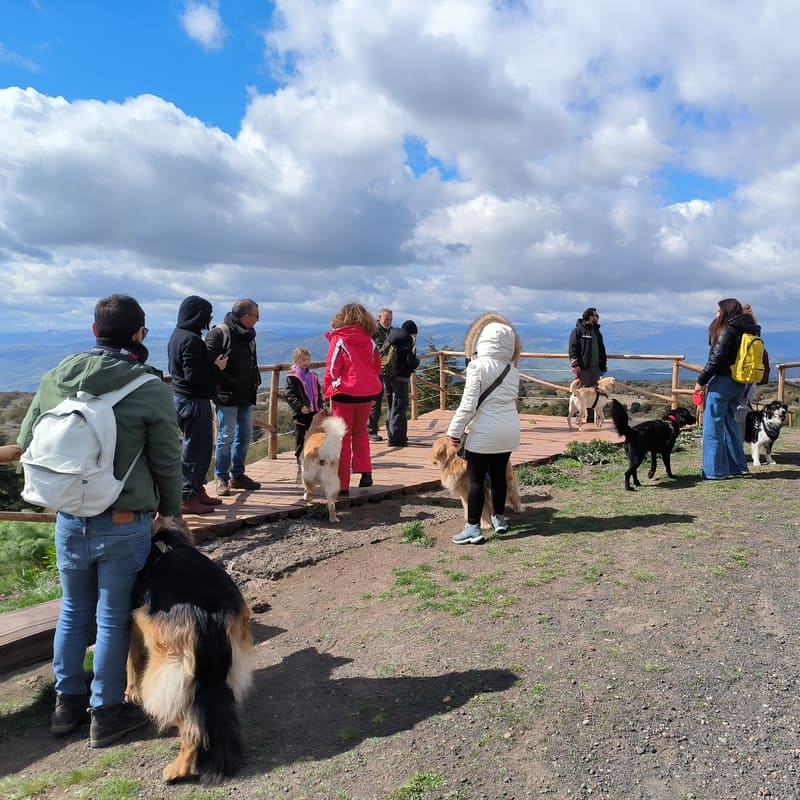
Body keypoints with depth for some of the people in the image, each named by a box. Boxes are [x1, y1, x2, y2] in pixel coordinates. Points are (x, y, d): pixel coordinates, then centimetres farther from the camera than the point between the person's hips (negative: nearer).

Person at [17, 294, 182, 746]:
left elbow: (27, 441, 10)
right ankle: (107, 713, 25)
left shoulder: (56, 378, -1)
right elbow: (167, 462, -7)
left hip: (69, 520, 5)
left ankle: (68, 703, 36)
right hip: (125, 525, -4)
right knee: (113, 618, 10)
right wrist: (170, 511, 9)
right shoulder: (151, 390, -14)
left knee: (74, 611, 21)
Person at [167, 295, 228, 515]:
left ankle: (197, 490, 27)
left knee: (200, 447, 18)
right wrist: (217, 367, -12)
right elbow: (193, 375, -24)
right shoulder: (191, 340, -20)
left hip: (182, 398, 10)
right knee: (195, 448, -2)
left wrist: (212, 364, 13)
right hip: (194, 401, -10)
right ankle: (187, 498, 5)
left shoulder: (177, 336, 12)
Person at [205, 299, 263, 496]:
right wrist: (232, 384, -20)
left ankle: (238, 475, 24)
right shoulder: (218, 334, -13)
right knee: (226, 437, -3)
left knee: (245, 436, 12)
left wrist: (255, 380, 8)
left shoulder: (248, 334, 12)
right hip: (227, 396, -8)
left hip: (246, 396, 8)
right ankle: (221, 478, 9)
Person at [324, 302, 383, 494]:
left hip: (345, 393, -4)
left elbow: (332, 369, -8)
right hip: (367, 394, 4)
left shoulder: (338, 340, -7)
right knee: (360, 432, 24)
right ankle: (365, 471, 14)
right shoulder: (369, 341, 2)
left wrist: (328, 392, 1)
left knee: (343, 438, 5)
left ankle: (342, 485, 7)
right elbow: (377, 368, 7)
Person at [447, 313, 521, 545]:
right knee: (499, 474, 18)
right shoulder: (512, 370, 6)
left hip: (484, 432, -6)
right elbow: (512, 397, 8)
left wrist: (455, 430, -7)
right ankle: (499, 518, 30)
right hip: (509, 431, 6)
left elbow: (468, 404, -16)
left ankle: (473, 527, 3)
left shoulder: (478, 366, -13)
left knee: (476, 478, 1)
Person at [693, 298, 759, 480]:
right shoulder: (749, 332, 12)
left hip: (722, 381, -9)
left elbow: (716, 359, -16)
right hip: (738, 384, 9)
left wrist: (701, 380, -9)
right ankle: (738, 466, 24)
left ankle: (715, 470, 0)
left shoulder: (728, 331, -14)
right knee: (729, 423, 19)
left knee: (713, 426, -2)